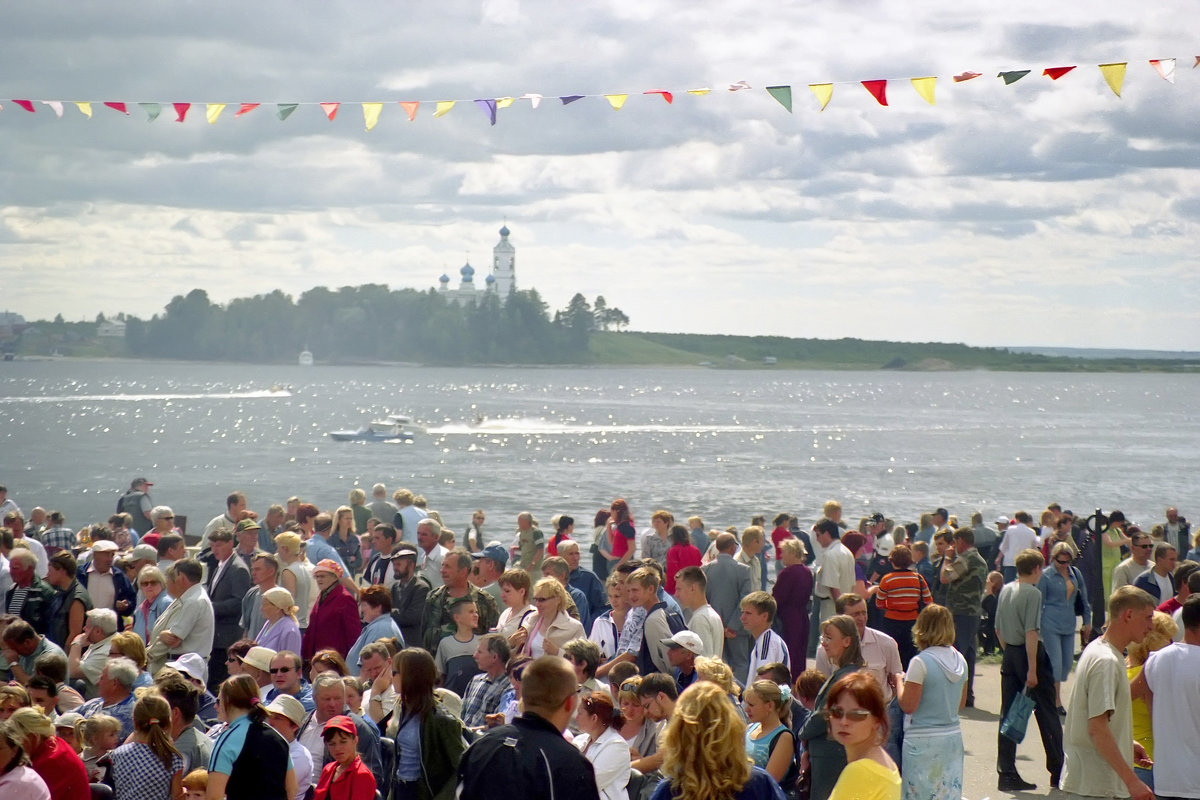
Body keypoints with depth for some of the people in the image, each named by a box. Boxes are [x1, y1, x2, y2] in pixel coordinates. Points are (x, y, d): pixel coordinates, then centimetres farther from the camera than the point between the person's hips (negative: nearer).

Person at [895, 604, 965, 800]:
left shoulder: (920, 663, -15)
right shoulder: (960, 660, 5)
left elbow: (908, 705, -13)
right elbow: (961, 704, 14)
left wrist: (899, 682, 2)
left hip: (923, 741, -6)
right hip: (953, 737, 6)